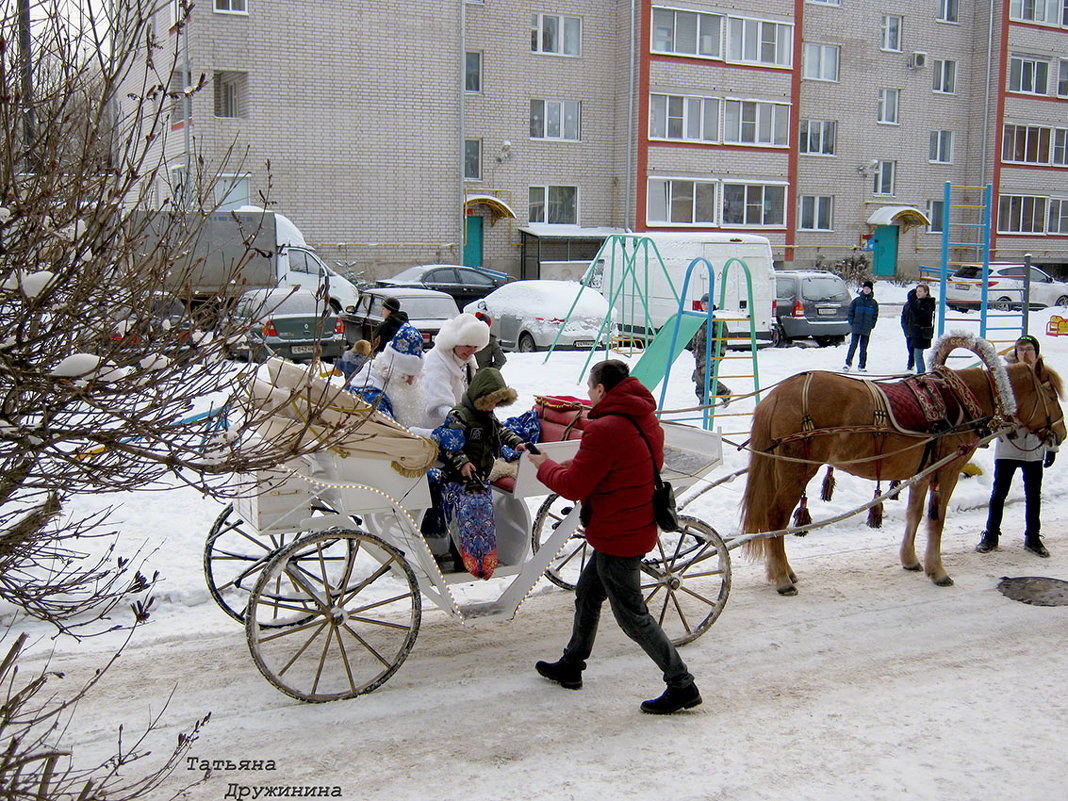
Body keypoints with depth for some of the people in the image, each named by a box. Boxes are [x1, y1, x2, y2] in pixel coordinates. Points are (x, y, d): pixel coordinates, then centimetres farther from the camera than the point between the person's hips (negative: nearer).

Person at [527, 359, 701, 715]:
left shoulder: (604, 430, -24)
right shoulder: (647, 421, 6)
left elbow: (573, 486, -20)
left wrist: (544, 465, -1)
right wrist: (576, 465, 10)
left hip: (618, 537, -10)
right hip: (637, 524, 10)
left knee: (632, 614, 0)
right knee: (587, 595, 23)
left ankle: (682, 686, 6)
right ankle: (571, 665, 38)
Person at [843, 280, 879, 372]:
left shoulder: (874, 303, 5)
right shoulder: (857, 300, 2)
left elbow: (875, 315, 11)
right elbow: (850, 311, 6)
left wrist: (872, 325, 1)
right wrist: (852, 323, -1)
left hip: (867, 329, 1)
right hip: (856, 328, -1)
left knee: (864, 348, 6)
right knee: (853, 346, -5)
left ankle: (862, 366, 12)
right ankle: (848, 363, 1)